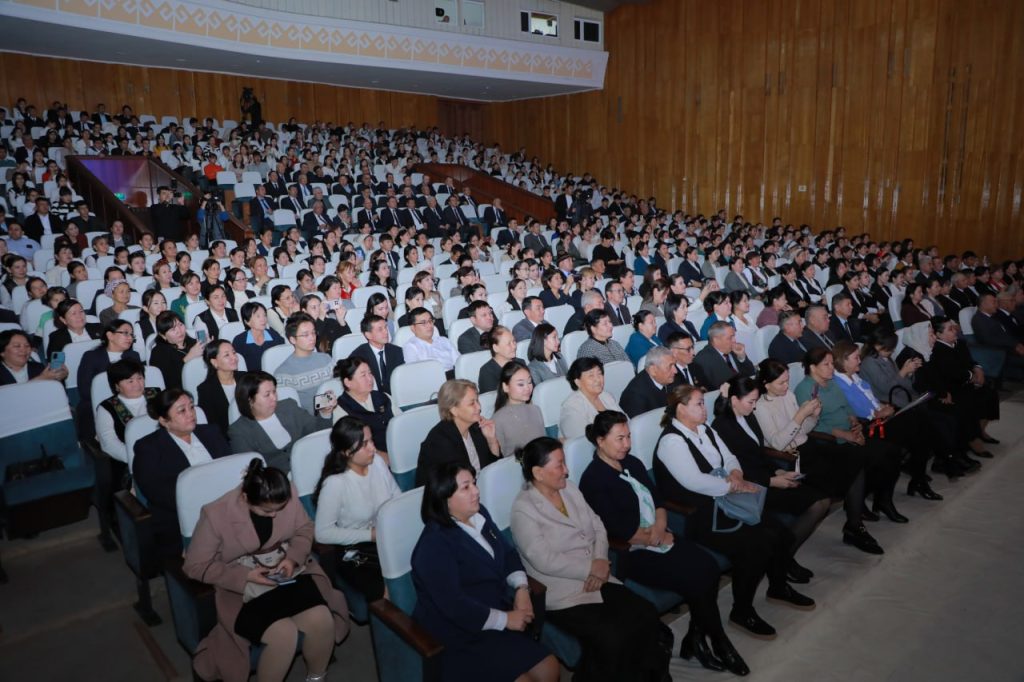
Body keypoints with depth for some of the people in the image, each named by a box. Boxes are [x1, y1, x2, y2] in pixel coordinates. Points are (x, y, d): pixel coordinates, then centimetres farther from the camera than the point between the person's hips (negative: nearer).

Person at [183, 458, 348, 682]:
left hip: (289, 574, 4)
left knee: (322, 620, -20)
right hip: (243, 588, -3)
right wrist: (244, 575, -20)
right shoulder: (216, 515, -21)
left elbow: (305, 528, 7)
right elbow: (195, 565, -11)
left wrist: (293, 557, -13)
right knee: (284, 634, -28)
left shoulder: (288, 494, -12)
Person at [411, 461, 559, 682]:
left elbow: (507, 553, 12)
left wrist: (521, 588, -7)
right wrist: (505, 619, -21)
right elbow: (453, 605, -27)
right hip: (460, 633, -8)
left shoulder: (479, 515, 4)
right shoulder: (434, 545, -22)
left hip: (496, 617, 8)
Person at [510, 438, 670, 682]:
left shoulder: (569, 489, 10)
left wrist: (601, 563, -9)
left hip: (596, 580, 7)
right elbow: (545, 561, -19)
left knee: (647, 617, -13)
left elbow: (598, 527, 10)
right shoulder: (523, 509, -12)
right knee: (613, 639, -25)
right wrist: (592, 568, -14)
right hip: (561, 594, -7)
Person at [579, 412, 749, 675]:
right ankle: (719, 642, 7)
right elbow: (619, 532, -17)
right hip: (631, 554, -7)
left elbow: (658, 501, 11)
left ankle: (696, 638, 1)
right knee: (696, 580, -18)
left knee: (708, 567, -16)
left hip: (660, 539, 7)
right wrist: (659, 538, -7)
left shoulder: (633, 463, 10)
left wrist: (660, 527, -10)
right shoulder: (593, 479, -15)